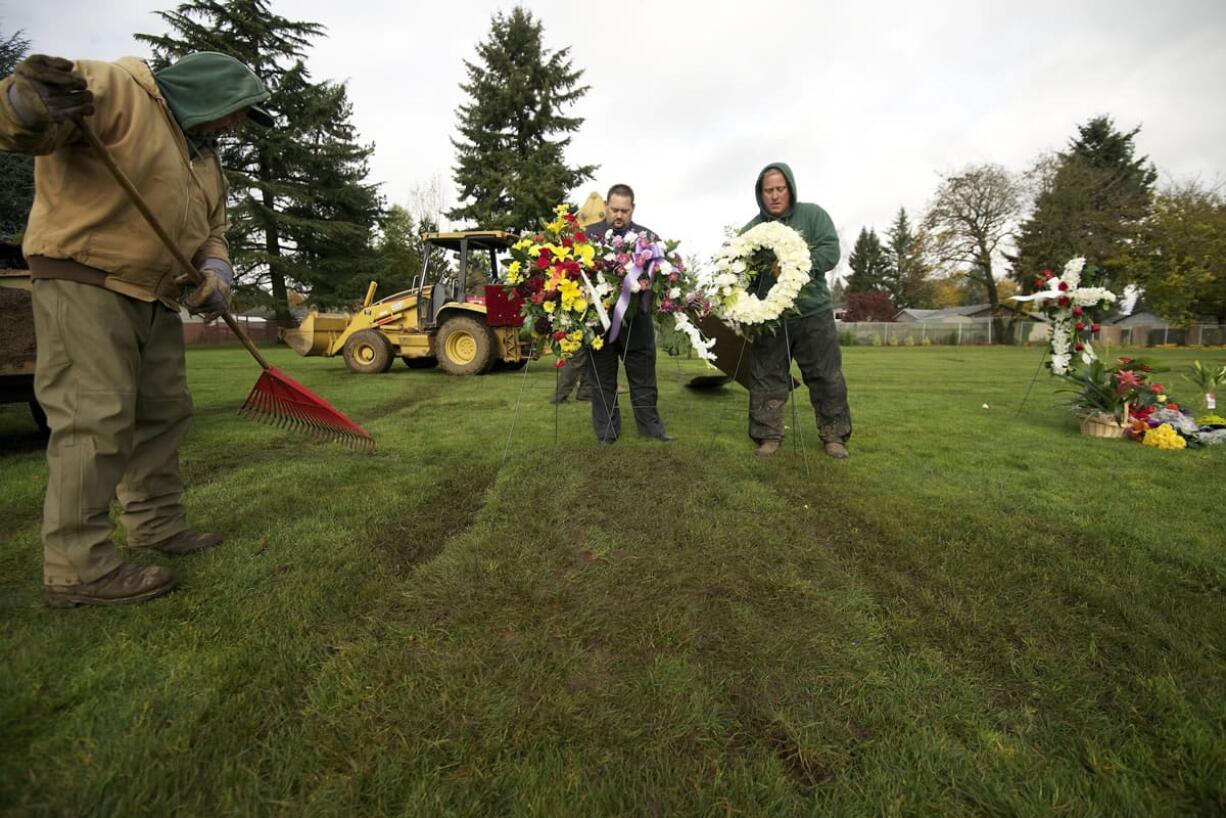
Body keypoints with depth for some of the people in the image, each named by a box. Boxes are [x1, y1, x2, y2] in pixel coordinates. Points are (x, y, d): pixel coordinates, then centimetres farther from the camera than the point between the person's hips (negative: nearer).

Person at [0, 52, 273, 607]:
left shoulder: (204, 157, 19)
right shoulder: (123, 90, -7)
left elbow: (213, 231, 18)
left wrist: (215, 273, -2)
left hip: (155, 300, 9)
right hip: (83, 285, -9)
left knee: (164, 415, 12)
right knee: (96, 421, -12)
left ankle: (157, 527, 26)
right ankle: (78, 568, -5)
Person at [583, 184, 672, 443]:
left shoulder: (647, 236, 5)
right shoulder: (588, 235, 4)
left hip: (636, 320, 1)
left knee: (643, 378, 10)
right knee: (603, 380, 9)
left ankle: (651, 427, 21)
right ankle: (607, 432, 20)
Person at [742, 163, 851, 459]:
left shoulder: (813, 215, 2)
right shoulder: (750, 230, 3)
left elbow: (831, 252, -8)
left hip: (814, 314, 0)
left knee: (826, 378, 7)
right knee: (767, 380, 5)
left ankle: (834, 436, 21)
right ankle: (769, 436, 17)